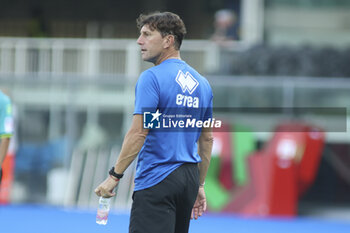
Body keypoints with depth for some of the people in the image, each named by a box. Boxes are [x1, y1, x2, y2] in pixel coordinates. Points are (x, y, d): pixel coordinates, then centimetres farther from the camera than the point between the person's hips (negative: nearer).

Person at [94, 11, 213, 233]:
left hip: (157, 181, -8)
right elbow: (207, 138, 18)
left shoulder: (152, 78, -10)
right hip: (189, 180, 8)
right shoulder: (202, 83, 14)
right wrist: (200, 185, 23)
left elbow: (138, 132, -16)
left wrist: (115, 175, -11)